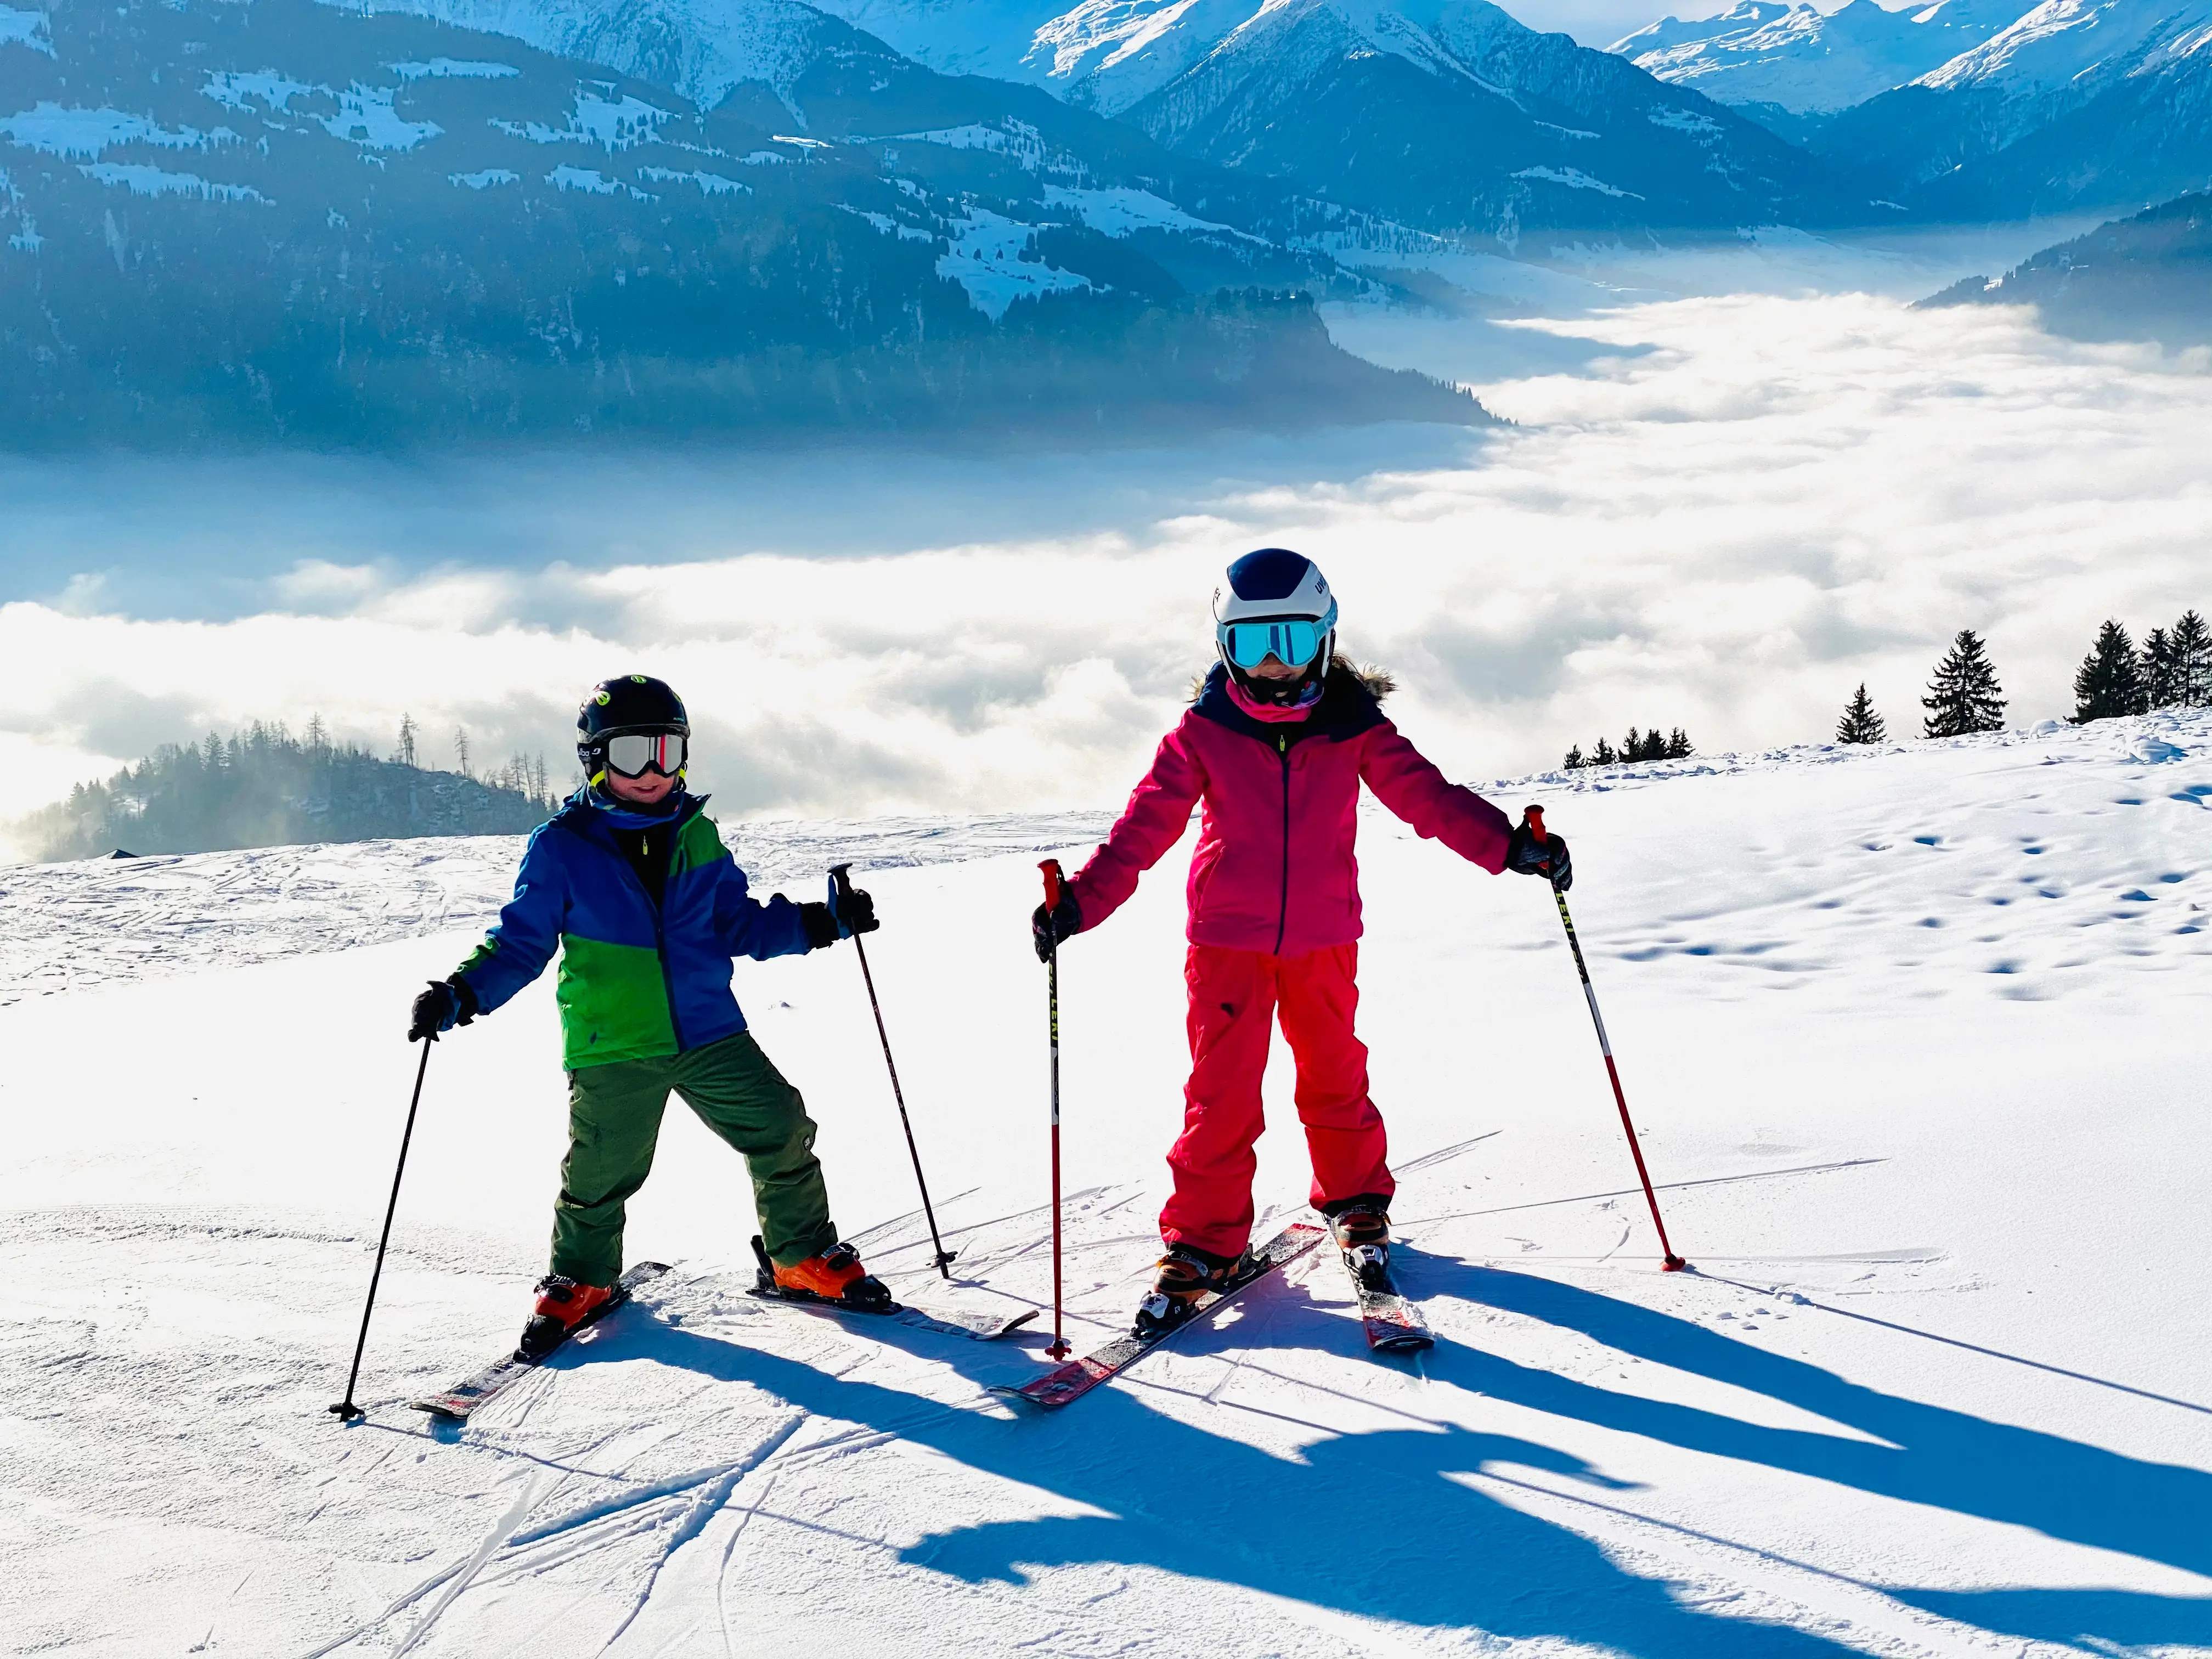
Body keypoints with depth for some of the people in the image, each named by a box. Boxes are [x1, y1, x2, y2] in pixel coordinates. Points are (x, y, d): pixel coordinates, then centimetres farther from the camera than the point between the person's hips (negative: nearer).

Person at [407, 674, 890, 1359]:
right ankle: (579, 1282, 29)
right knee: (600, 1176, 0)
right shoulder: (562, 847, -4)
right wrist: (463, 993, -16)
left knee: (783, 1133, 1)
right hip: (612, 1048, -3)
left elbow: (740, 924, 13)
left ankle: (807, 1259, 22)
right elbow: (521, 942, -2)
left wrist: (821, 922, 2)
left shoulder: (696, 837, 7)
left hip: (711, 1033, 3)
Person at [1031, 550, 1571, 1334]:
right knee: (1221, 1093, -2)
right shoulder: (1203, 733, -5)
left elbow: (1426, 794, -1)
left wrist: (1510, 845, -11)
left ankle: (1357, 1206, 34)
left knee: (1334, 1077, 12)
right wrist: (1081, 900, -16)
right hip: (1227, 939, -1)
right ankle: (1203, 1242, 8)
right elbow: (1145, 825, -6)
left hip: (1323, 938, 1)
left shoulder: (1354, 728, -1)